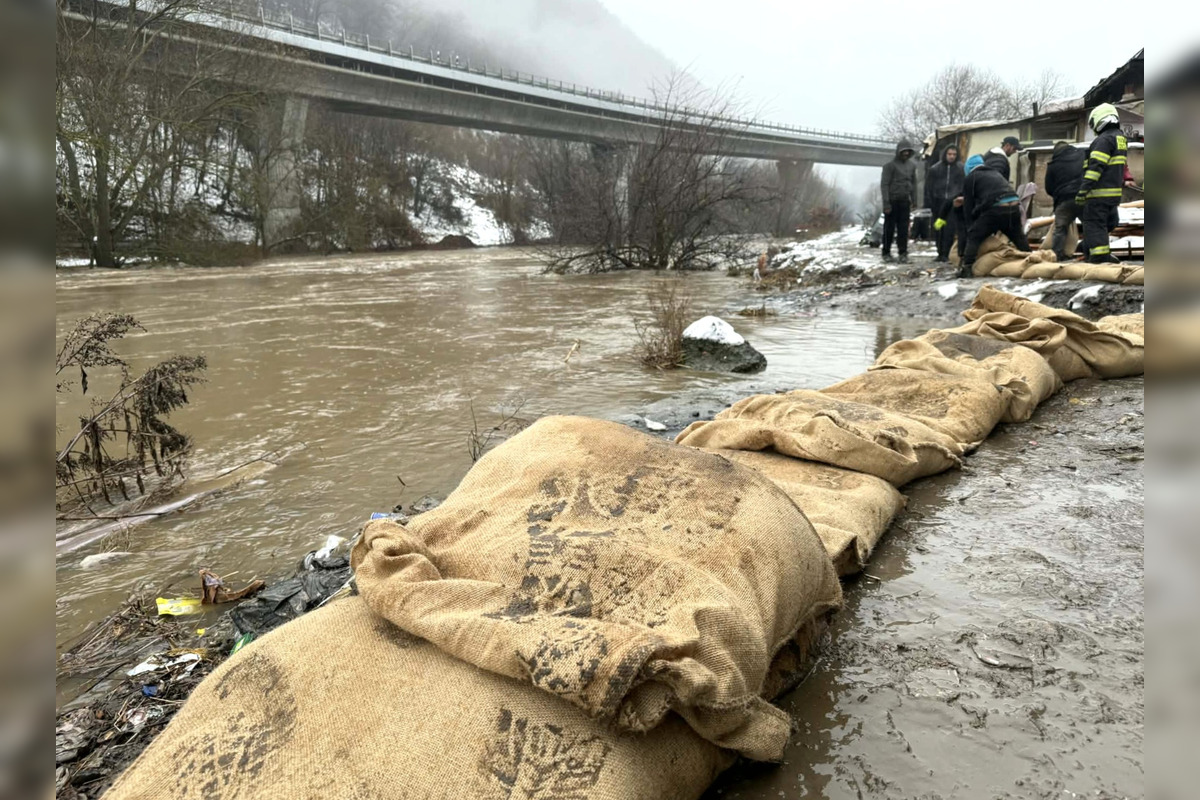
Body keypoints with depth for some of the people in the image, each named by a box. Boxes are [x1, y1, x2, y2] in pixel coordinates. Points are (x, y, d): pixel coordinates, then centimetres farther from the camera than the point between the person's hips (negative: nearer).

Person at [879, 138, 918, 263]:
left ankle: (903, 253, 6)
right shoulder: (890, 165, -6)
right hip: (892, 201, -4)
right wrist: (886, 202, -16)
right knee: (889, 228, 2)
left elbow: (913, 183, 16)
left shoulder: (912, 165, 11)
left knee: (903, 229, 2)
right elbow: (884, 184, -10)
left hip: (905, 201, 4)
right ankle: (886, 253, 12)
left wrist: (914, 201, 11)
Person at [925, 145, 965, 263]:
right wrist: (929, 203, 0)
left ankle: (946, 254, -7)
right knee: (938, 230, 3)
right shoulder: (935, 169, 6)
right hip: (938, 202, 1)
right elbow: (929, 186, 6)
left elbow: (963, 186, 9)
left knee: (949, 229, -9)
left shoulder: (960, 169, 7)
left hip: (953, 203, -1)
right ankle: (940, 253, 13)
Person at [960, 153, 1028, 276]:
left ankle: (967, 268, -10)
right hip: (1013, 206, 6)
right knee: (1019, 238, 24)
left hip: (995, 209, -6)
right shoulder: (995, 172, 32)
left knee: (973, 237, 2)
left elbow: (968, 205, 10)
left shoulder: (971, 177, 13)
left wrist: (971, 226, 17)